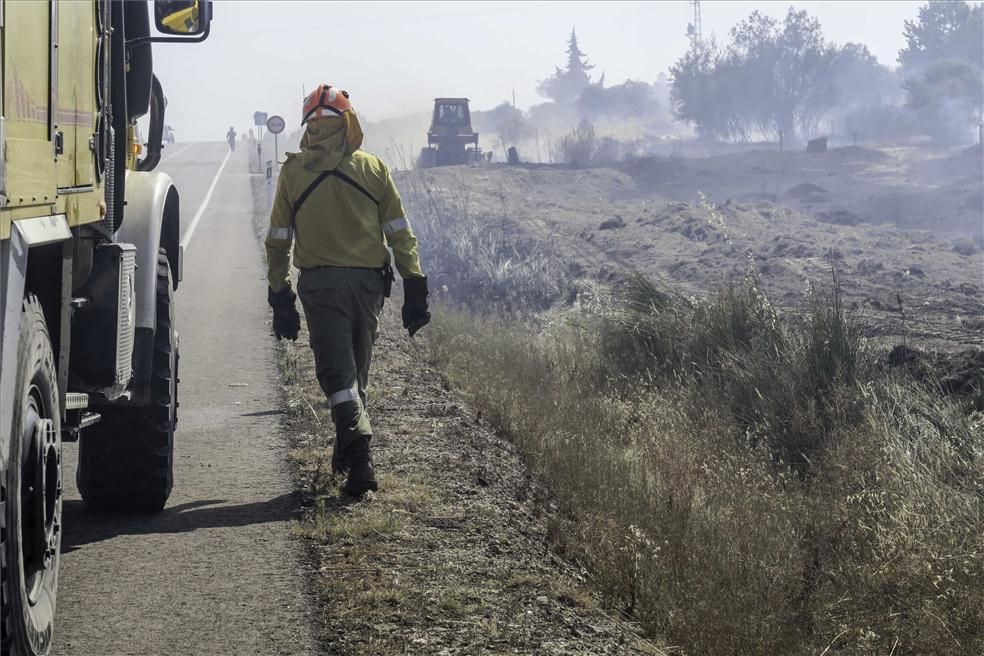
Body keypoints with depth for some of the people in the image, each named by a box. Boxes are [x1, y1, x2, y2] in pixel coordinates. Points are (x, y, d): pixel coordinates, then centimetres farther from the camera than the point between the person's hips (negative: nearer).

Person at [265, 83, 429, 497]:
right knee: (357, 369, 17)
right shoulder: (373, 169, 4)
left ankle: (358, 453, -24)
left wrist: (279, 296, 9)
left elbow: (278, 241, 3)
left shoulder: (293, 172, 2)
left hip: (320, 284, -2)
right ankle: (349, 454, 28)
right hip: (368, 281, 2)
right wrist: (414, 288, 5)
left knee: (336, 371, -4)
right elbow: (400, 233, 2)